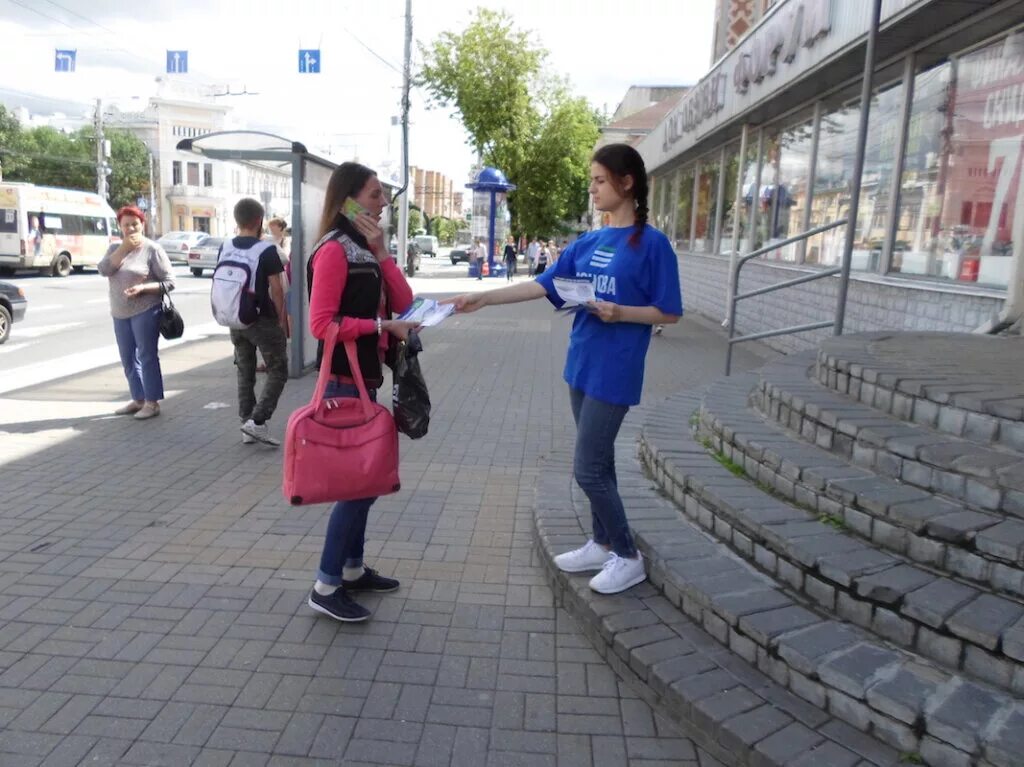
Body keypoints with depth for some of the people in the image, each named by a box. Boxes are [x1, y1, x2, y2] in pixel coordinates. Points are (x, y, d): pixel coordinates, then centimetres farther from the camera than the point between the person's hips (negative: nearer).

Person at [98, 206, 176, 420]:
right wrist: (124, 247, -12)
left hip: (145, 312, -6)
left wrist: (143, 288, -22)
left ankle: (152, 402, 3)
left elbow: (169, 282, -10)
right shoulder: (115, 248, 11)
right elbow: (103, 269, -7)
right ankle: (138, 400, 22)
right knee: (128, 359, 12)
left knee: (147, 357, -4)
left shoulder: (152, 249, -7)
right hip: (120, 314, 7)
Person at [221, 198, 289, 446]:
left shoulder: (225, 249, 5)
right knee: (278, 372, 4)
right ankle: (257, 421, -7)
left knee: (244, 373, 14)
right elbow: (276, 288, -13)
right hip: (263, 320, -6)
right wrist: (282, 318, -4)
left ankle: (247, 425, 16)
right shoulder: (266, 249, -13)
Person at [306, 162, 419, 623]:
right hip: (343, 380, -9)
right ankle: (326, 587, 4)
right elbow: (321, 324, -20)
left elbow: (404, 303, 4)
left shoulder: (365, 250, 14)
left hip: (364, 377, 9)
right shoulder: (334, 250, -14)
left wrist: (381, 252, -5)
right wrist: (382, 325, -20)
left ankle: (352, 569, 26)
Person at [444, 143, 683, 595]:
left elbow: (669, 313, -7)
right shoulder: (588, 243, 10)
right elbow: (541, 286, 7)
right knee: (598, 463, 15)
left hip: (614, 373, -7)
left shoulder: (651, 244, -9)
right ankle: (603, 545, 31)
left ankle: (628, 557, 14)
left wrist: (619, 312, -21)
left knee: (587, 469, -4)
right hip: (581, 366, 7)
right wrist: (483, 299, 0)